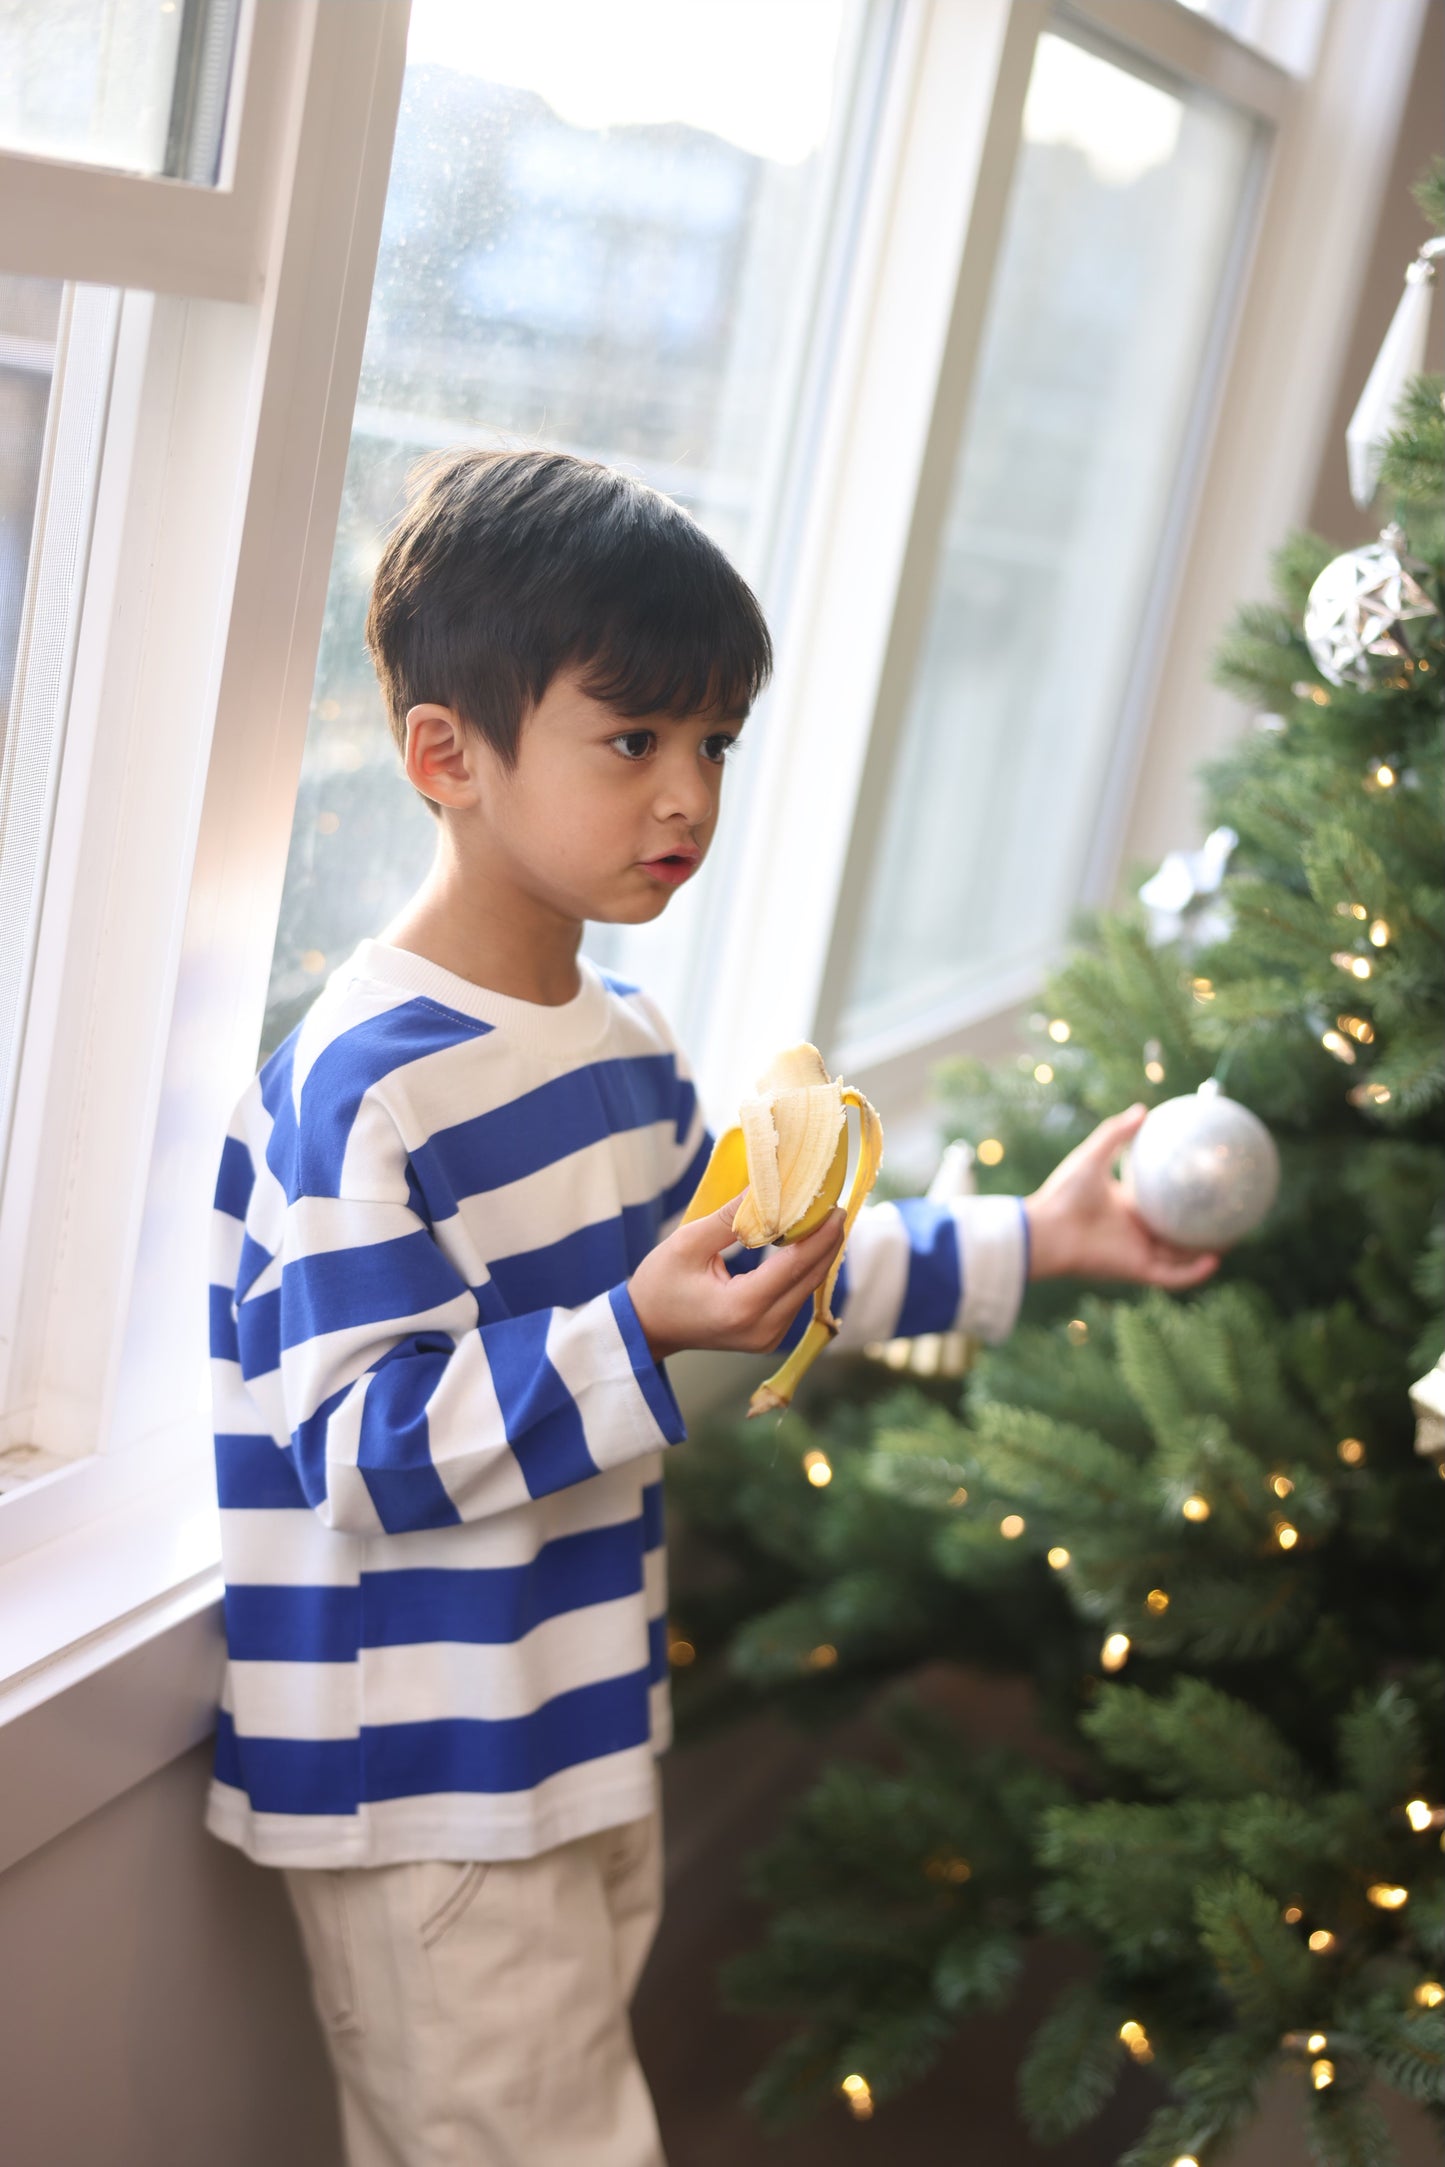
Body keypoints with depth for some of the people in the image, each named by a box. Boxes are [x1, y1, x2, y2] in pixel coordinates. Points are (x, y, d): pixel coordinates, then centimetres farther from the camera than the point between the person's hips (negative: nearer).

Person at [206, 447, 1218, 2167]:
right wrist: (637, 1338, -36)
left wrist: (1025, 1242, 12)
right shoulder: (369, 1085, -24)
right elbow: (357, 1451, -26)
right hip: (426, 1784, -9)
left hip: (580, 1735, 9)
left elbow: (758, 1271, 18)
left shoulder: (625, 1041, 7)